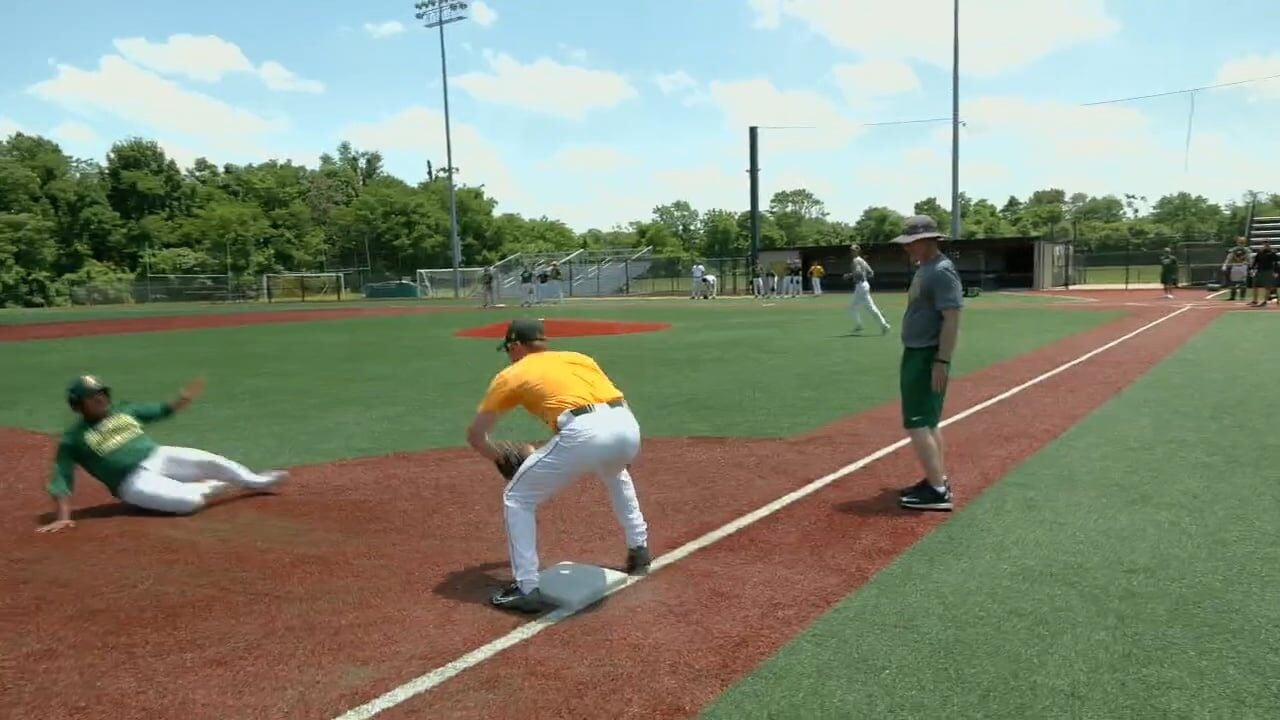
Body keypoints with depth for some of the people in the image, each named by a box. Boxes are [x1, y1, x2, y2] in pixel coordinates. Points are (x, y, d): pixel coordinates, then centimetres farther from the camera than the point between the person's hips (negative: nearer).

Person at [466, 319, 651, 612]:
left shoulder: (511, 375, 20)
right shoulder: (579, 357, 31)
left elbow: (475, 435, 22)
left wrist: (504, 460, 39)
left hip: (584, 434, -5)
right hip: (628, 428, 6)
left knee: (517, 499, 15)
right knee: (615, 474, 41)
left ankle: (527, 589, 11)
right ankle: (638, 550, 44)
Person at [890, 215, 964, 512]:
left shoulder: (942, 272, -17)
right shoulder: (923, 269, 14)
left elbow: (952, 319, -23)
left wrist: (941, 362, -26)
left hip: (928, 357, -11)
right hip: (916, 354, 11)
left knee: (917, 423, -10)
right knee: (928, 420, 16)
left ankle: (937, 491, -7)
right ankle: (938, 480, 25)